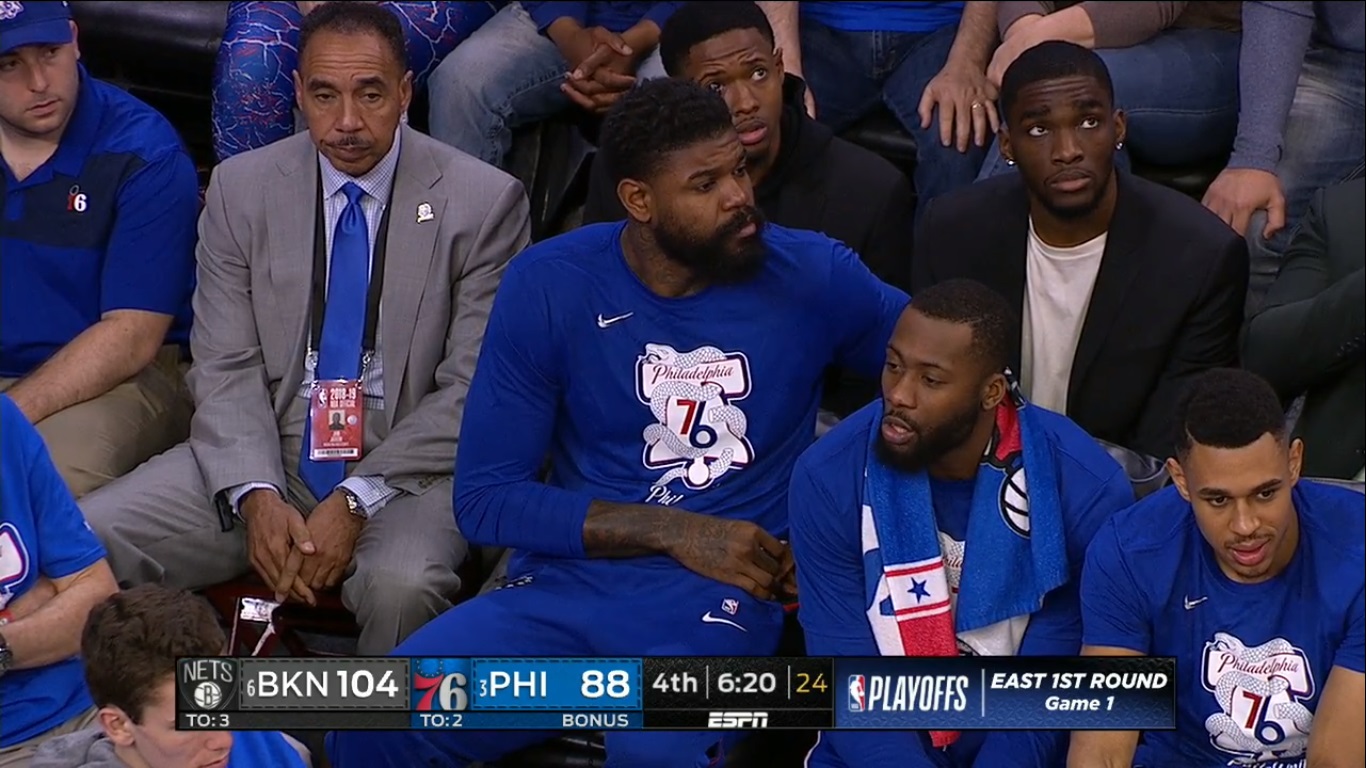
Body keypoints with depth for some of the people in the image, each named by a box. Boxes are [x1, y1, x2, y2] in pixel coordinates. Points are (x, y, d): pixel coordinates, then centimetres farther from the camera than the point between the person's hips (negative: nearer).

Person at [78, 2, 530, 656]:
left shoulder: (484, 202, -4)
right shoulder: (241, 188, 5)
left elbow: (472, 389, -7)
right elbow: (226, 369, 2)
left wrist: (356, 501, -18)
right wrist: (256, 497, -17)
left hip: (408, 466, -3)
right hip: (269, 458, 3)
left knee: (402, 586, -37)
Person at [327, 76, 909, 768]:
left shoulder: (809, 276, 3)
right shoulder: (548, 287, 2)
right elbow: (486, 499, 1)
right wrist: (674, 533, -8)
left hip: (719, 599, -1)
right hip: (563, 587, 2)